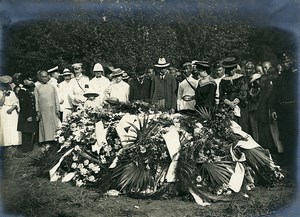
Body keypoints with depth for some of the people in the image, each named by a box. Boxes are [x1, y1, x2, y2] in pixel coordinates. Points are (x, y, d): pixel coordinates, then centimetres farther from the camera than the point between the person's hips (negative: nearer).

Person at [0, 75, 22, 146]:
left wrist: (12, 108, -10)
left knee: (13, 129, -7)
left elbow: (16, 103, 7)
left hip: (13, 112, 2)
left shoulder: (12, 93, 13)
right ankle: (6, 143, -9)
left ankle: (14, 142, -6)